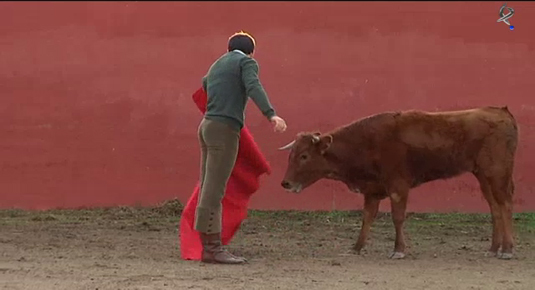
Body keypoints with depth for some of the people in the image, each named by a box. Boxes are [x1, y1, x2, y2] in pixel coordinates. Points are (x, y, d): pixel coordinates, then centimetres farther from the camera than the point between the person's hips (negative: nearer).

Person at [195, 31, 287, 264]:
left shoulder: (217, 65, 24)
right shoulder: (247, 62, 2)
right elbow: (254, 87, -17)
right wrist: (271, 114, -30)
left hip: (207, 125, 8)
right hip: (224, 128, -8)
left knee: (209, 189, 8)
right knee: (214, 190, -12)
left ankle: (209, 246, 9)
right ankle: (212, 248, -14)